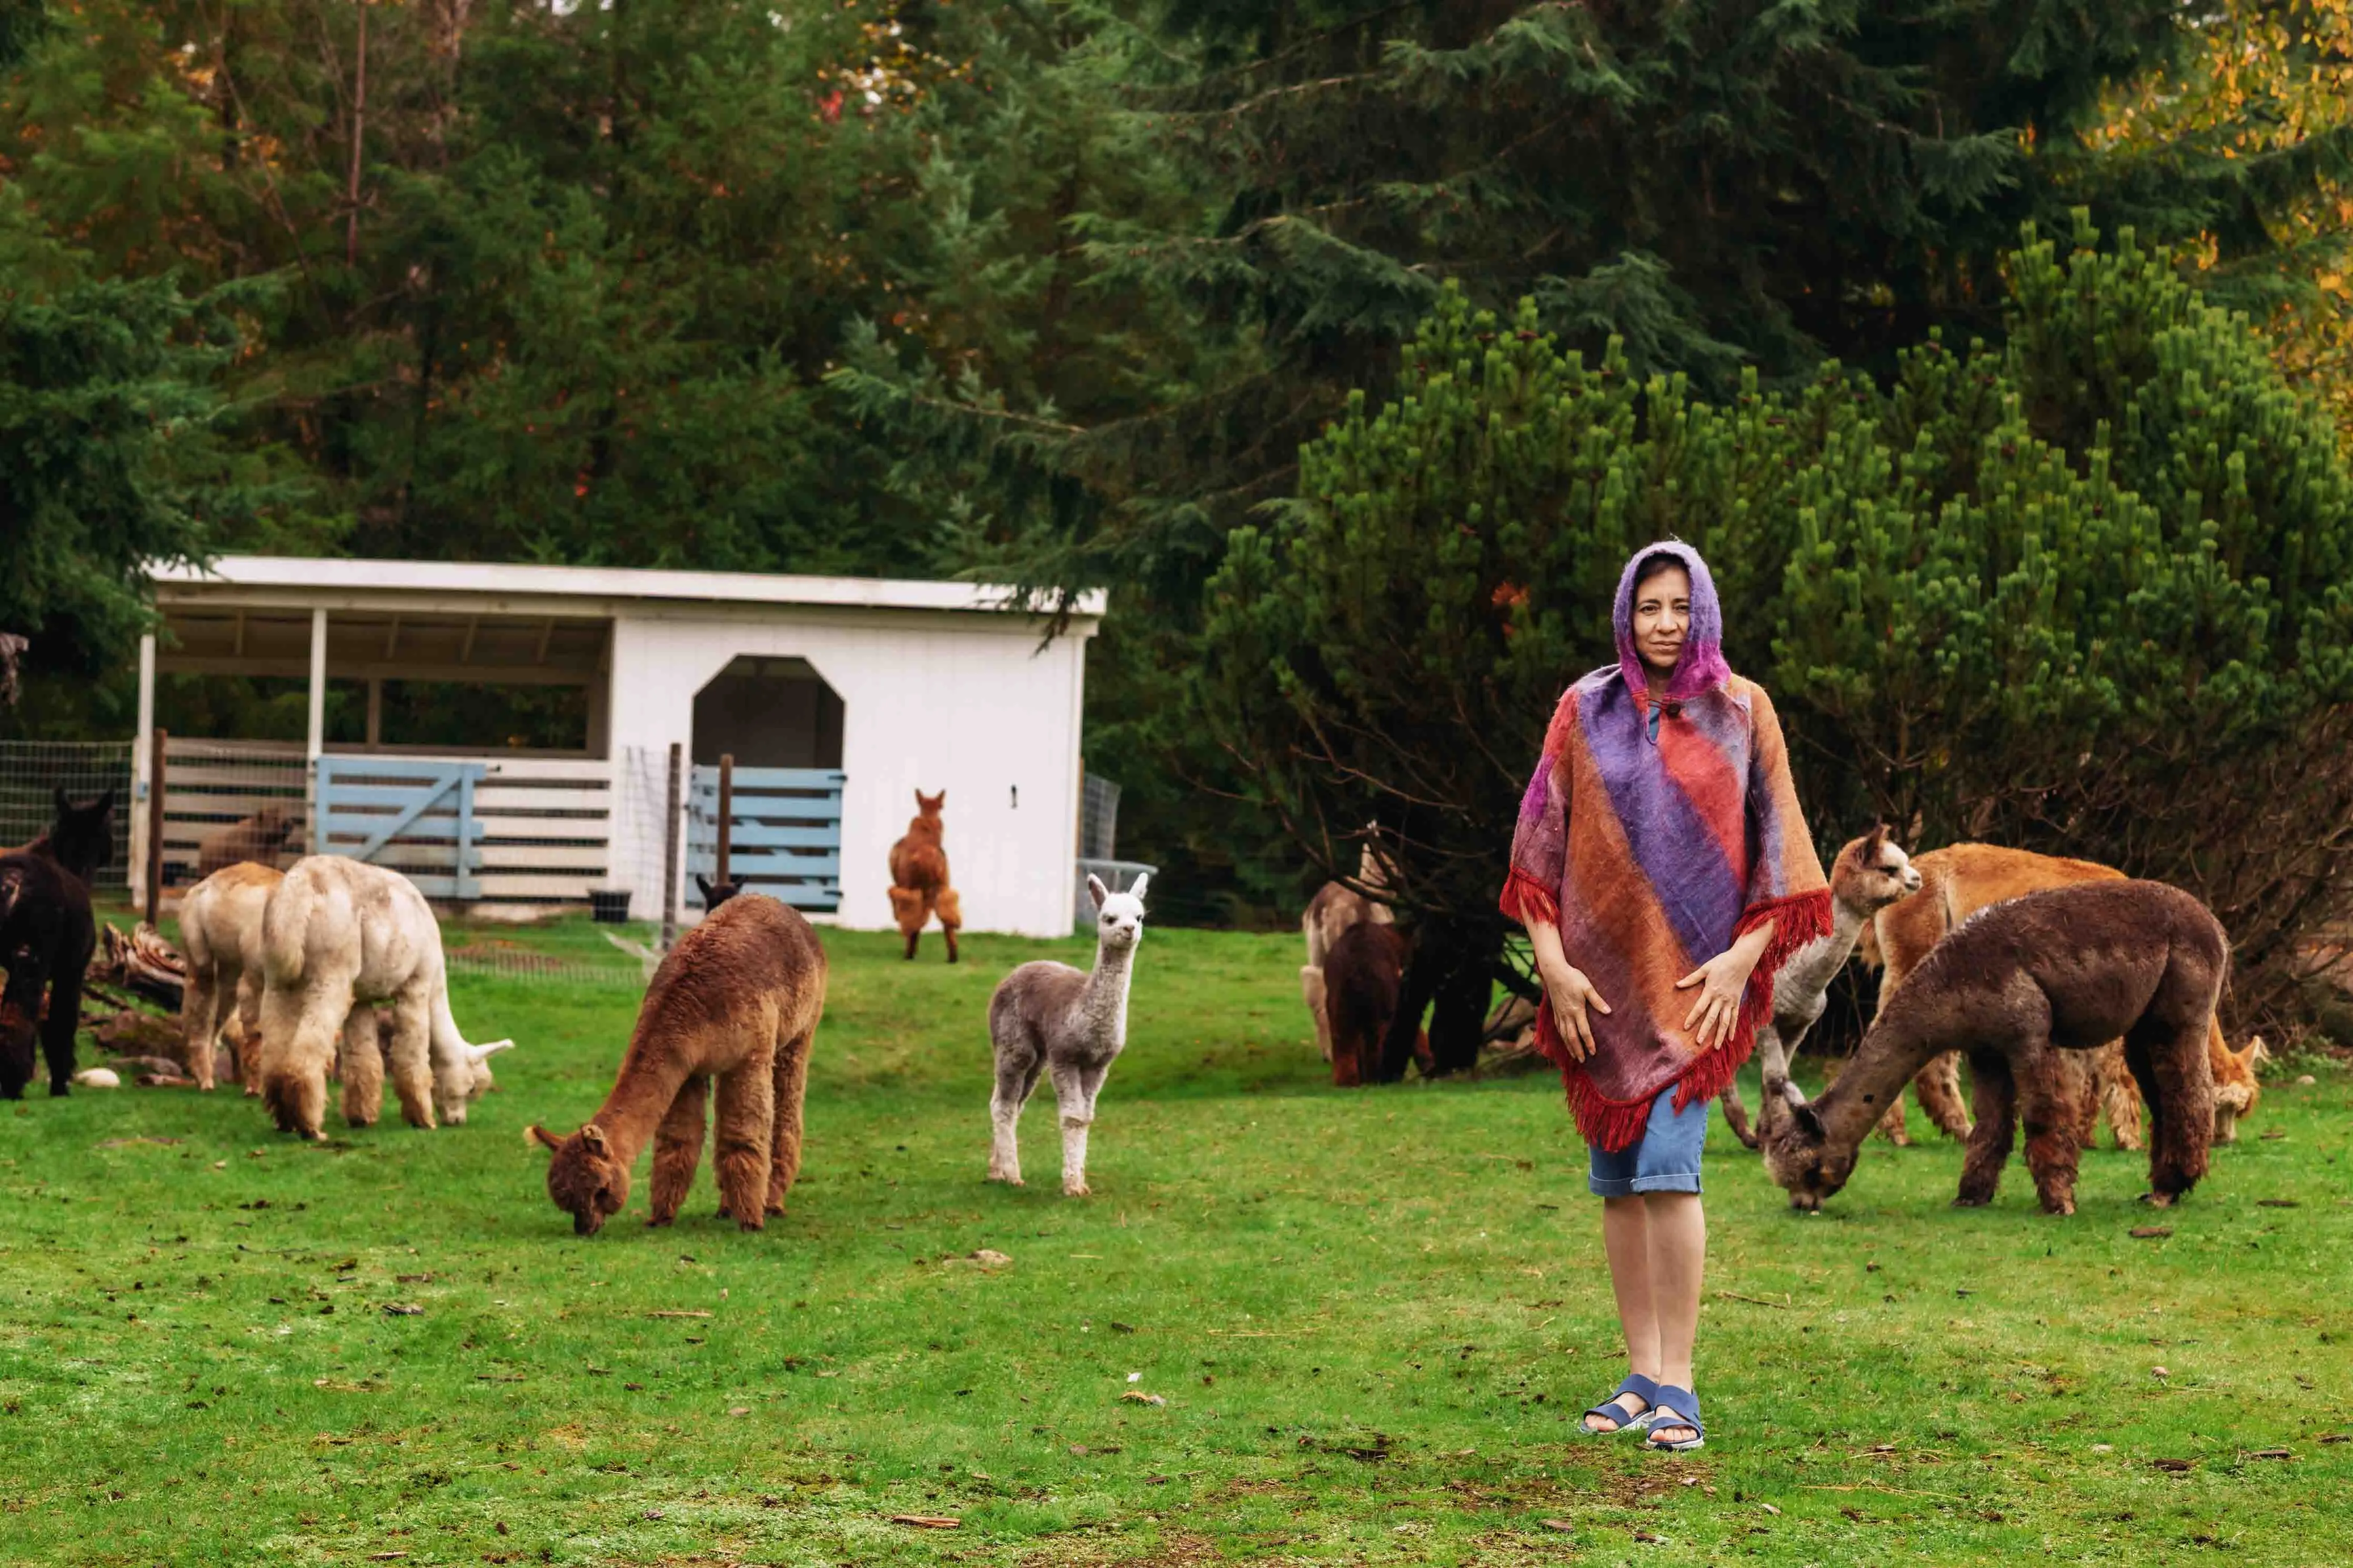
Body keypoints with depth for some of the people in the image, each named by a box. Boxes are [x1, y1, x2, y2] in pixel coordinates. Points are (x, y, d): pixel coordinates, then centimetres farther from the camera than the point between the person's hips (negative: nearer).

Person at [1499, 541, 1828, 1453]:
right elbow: (1542, 841, 4)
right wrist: (1553, 963, -4)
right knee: (1617, 1179, 6)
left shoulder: (1740, 711, 2)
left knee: (1667, 1166, -15)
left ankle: (1677, 1386, -12)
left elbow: (1777, 844, 3)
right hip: (1600, 974, 3)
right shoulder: (1585, 712, 5)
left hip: (1694, 972, -3)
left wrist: (1744, 955, -7)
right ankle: (1641, 1375, 14)